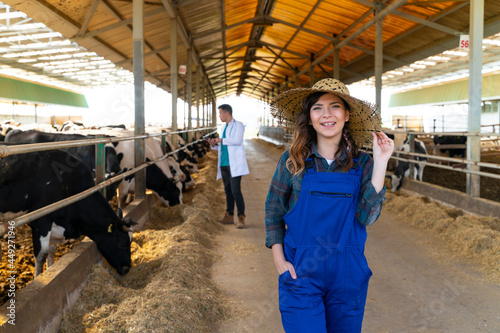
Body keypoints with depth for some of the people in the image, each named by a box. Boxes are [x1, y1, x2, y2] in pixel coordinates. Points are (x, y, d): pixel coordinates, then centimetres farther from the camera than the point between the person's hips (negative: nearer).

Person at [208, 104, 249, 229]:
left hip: (234, 164, -8)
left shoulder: (238, 125, -3)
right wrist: (214, 144, 7)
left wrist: (221, 140, -12)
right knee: (228, 190, 10)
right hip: (224, 164, 8)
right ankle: (229, 215, 17)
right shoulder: (224, 127, 20)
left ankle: (241, 217, -7)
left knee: (236, 191, -12)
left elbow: (237, 140, -19)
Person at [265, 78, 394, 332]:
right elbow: (273, 209, 3)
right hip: (300, 272, -2)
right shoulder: (293, 160, -5)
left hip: (347, 275, 2)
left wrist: (380, 163, -16)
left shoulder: (362, 163, -2)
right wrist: (279, 260, -5)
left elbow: (366, 217, -12)